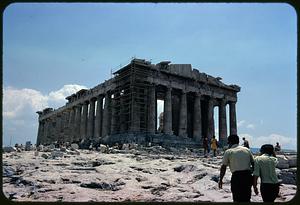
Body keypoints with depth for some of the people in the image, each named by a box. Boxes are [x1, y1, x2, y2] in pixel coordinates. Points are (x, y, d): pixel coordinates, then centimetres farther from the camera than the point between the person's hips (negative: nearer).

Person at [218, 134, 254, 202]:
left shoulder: (228, 152, 2)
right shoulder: (247, 150, 13)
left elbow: (223, 167, 0)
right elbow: (253, 163, 14)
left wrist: (220, 179, 8)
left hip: (236, 176, -4)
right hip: (248, 176, 4)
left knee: (237, 199, 5)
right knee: (246, 198, 18)